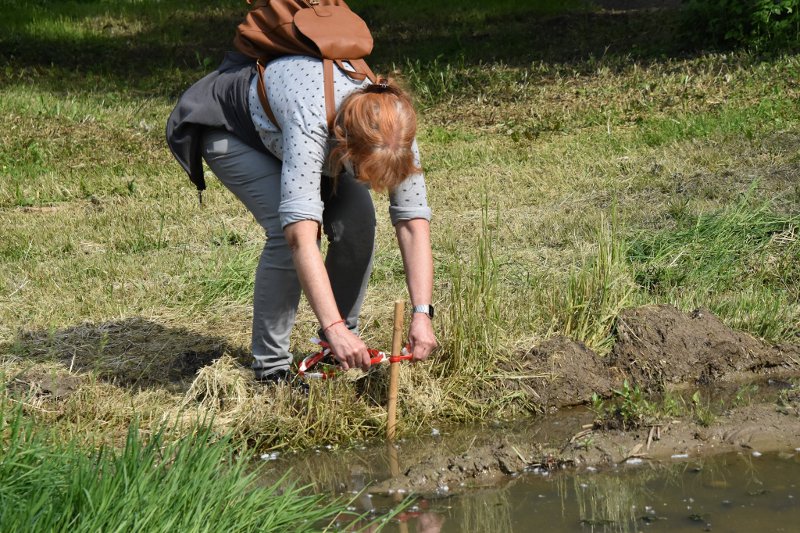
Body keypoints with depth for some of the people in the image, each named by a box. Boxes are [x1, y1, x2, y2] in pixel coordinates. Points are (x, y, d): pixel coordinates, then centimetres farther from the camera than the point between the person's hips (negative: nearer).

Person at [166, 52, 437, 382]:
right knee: (289, 232, -26)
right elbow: (301, 236, -51)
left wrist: (422, 313, -35)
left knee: (357, 221, -15)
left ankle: (343, 347, 4)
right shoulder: (310, 123, -46)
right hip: (228, 127, -5)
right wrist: (333, 327, -56)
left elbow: (414, 222, -26)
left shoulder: (394, 130, -30)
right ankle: (270, 366, -13)